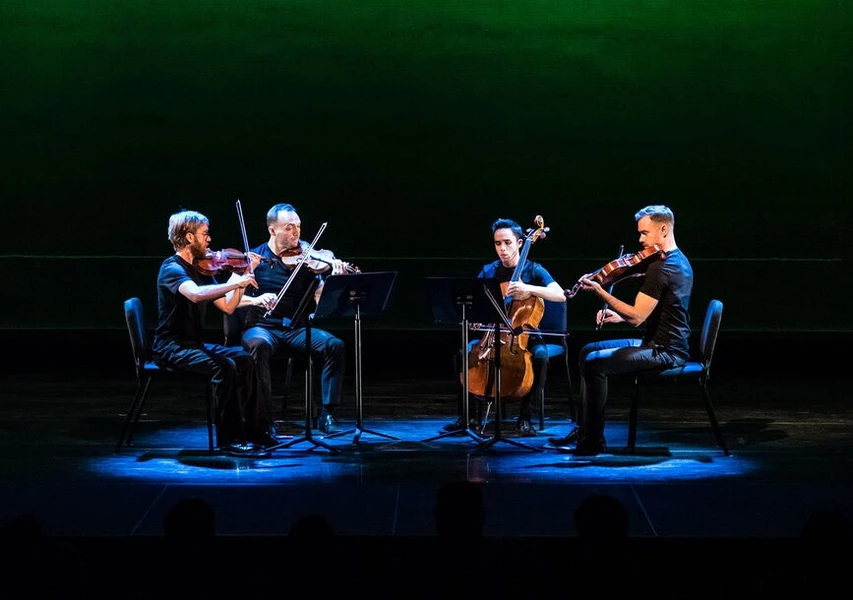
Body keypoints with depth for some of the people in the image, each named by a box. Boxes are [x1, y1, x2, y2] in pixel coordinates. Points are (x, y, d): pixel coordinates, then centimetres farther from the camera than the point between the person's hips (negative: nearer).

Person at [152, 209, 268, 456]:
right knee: (225, 367, -28)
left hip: (195, 344, 8)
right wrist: (236, 282, -32)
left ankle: (242, 426, -4)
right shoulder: (172, 269, -13)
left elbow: (227, 306, 11)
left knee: (244, 359, -10)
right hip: (172, 347, -8)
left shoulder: (201, 270, 13)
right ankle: (228, 438, -21)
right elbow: (195, 294, -35)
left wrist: (242, 278, 0)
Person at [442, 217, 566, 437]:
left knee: (540, 356, -34)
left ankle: (524, 418, -21)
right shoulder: (488, 272, 6)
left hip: (526, 336, -3)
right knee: (464, 352, -23)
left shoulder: (534, 270, -4)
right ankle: (469, 415, -10)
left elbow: (560, 295, -18)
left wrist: (529, 289, -33)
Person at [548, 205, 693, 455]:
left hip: (665, 351, -11)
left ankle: (593, 441, -8)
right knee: (588, 350, 14)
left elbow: (637, 317, -23)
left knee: (595, 363, -18)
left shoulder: (660, 268, -21)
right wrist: (620, 316, 7)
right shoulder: (679, 261, 12)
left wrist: (600, 292, -18)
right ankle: (583, 430, 15)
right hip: (666, 343, 11)